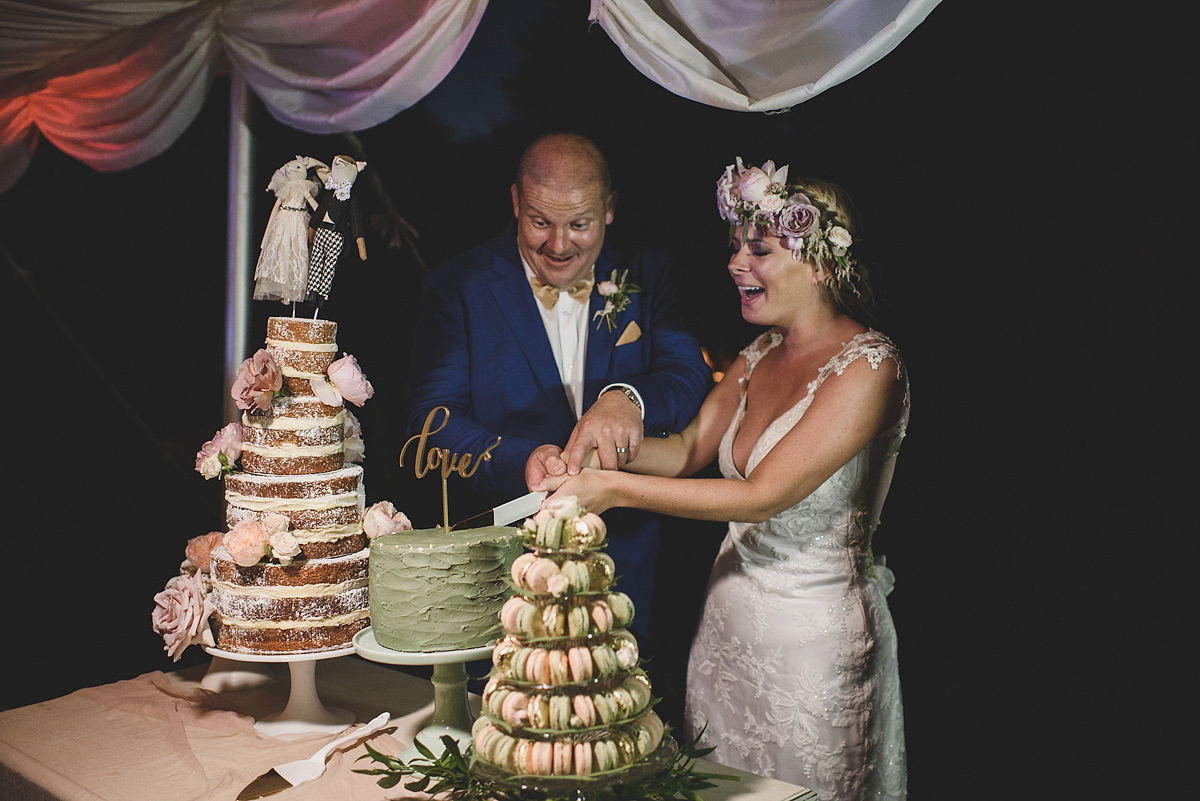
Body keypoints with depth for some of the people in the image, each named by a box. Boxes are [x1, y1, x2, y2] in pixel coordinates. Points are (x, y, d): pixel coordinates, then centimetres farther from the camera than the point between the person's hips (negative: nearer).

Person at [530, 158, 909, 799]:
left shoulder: (867, 367, -19)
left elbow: (762, 495, -24)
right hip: (729, 613, 7)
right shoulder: (760, 356, 7)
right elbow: (688, 448, 5)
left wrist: (614, 489, -24)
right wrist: (589, 454, -13)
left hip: (813, 631, -7)